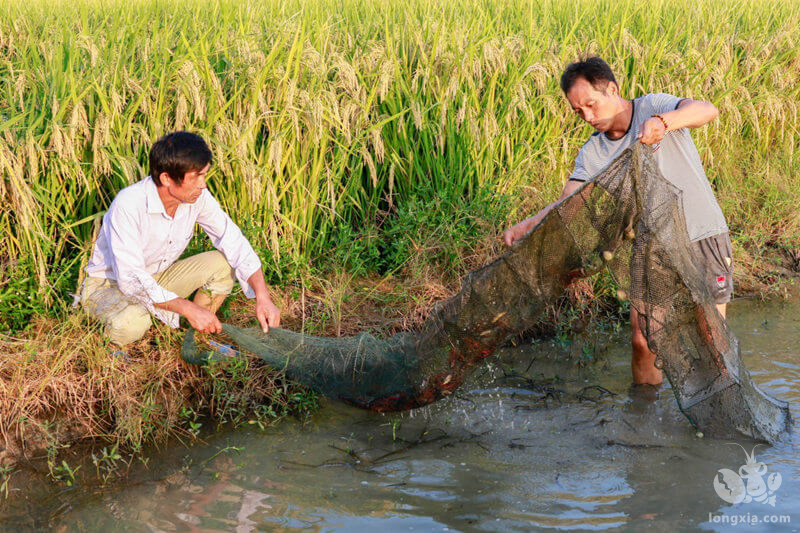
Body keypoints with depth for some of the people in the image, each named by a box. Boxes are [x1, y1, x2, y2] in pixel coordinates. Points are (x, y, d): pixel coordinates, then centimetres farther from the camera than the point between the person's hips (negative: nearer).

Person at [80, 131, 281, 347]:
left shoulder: (197, 197, -15)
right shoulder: (128, 205, -32)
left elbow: (235, 243, -10)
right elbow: (130, 280, -34)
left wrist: (263, 297, -23)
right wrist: (189, 309, -36)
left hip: (157, 279, 6)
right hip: (109, 285, -6)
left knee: (223, 263, -14)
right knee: (129, 324, -39)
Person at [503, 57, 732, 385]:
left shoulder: (653, 107, -10)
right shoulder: (593, 153, 1)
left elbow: (707, 110, -28)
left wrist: (663, 122, -48)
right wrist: (528, 225, -25)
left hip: (703, 237, -3)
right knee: (642, 340, -3)